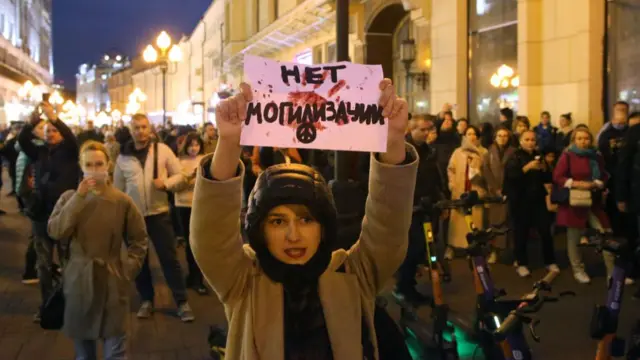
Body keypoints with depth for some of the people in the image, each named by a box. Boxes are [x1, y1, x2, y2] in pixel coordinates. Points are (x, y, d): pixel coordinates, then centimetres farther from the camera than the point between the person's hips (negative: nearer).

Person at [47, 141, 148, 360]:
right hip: (78, 280, 2)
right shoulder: (70, 198, 0)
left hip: (112, 281, -2)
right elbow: (55, 232, -16)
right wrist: (79, 198, -19)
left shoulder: (122, 201, -5)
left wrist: (128, 271, -6)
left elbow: (139, 240, 3)